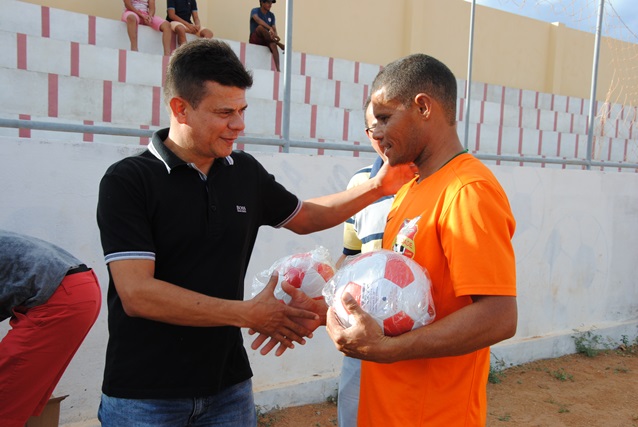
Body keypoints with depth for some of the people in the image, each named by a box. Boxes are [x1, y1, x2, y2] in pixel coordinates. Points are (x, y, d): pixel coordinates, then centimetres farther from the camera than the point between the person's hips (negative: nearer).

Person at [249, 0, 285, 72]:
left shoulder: (271, 15, 10)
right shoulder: (255, 11, -5)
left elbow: (274, 29, 0)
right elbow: (258, 20, -27)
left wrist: (275, 35, -26)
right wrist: (270, 28, -43)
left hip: (266, 40, 3)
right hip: (255, 39, -3)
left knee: (273, 44, -32)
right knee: (260, 27, -34)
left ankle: (278, 69, -45)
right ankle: (279, 43, -25)